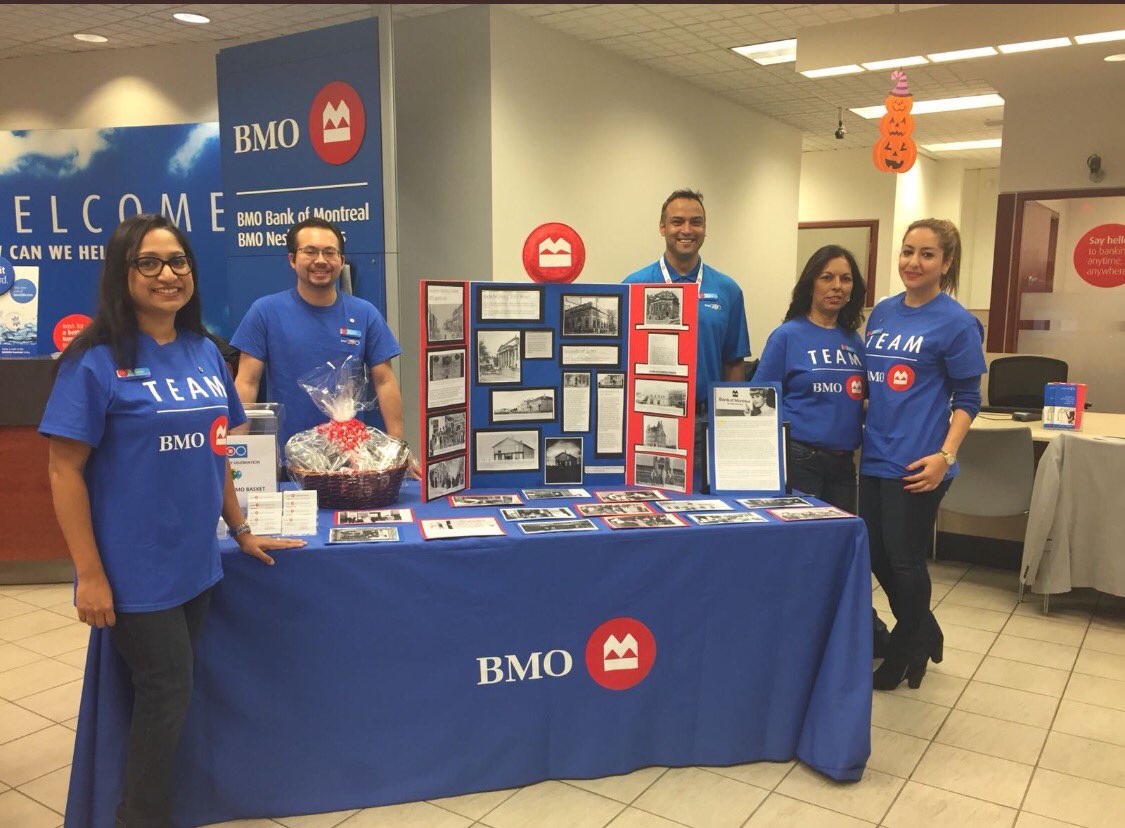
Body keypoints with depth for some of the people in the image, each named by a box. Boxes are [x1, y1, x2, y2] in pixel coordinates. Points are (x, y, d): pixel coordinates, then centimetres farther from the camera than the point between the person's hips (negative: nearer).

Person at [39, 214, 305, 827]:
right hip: (134, 570, -5)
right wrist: (89, 574, -15)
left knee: (168, 693, 15)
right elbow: (65, 470, -12)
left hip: (194, 561, 6)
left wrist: (241, 531, 15)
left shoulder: (204, 352, 6)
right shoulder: (95, 360, -11)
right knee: (168, 692, 3)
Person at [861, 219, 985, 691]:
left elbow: (967, 400, -6)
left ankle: (905, 653, 27)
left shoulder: (957, 323, -7)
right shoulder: (882, 312, 10)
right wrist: (861, 432, 10)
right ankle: (925, 632, 37)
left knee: (904, 558, 5)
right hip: (875, 456, 6)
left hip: (916, 464, -6)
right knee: (876, 553, 14)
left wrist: (945, 455, -17)